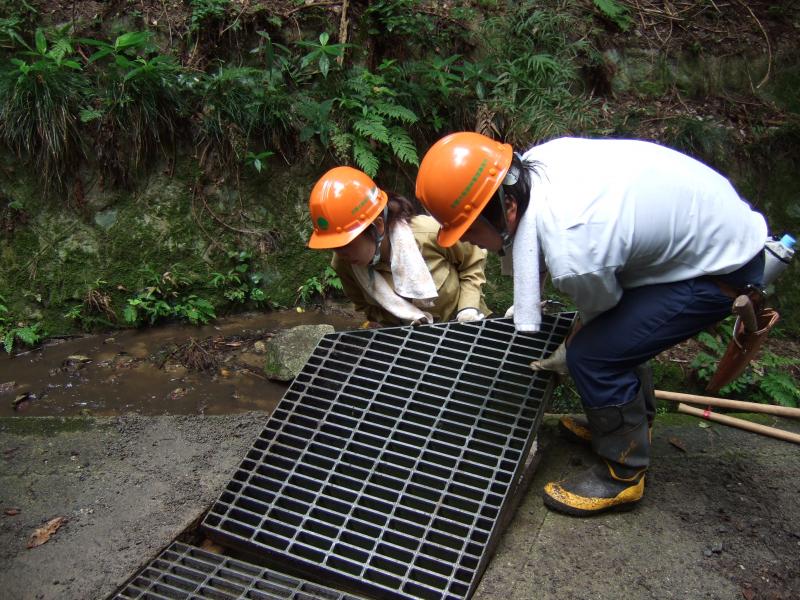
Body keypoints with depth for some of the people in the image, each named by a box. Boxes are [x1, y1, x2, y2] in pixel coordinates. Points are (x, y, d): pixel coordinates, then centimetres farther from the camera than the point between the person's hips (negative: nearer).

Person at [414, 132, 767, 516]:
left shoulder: (572, 257, -36)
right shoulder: (533, 161, -15)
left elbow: (599, 311, -12)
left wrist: (567, 354, 4)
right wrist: (525, 312, 6)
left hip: (722, 266, -9)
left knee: (592, 355, -12)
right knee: (613, 333, 19)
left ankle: (622, 475, 8)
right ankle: (632, 422, 42)